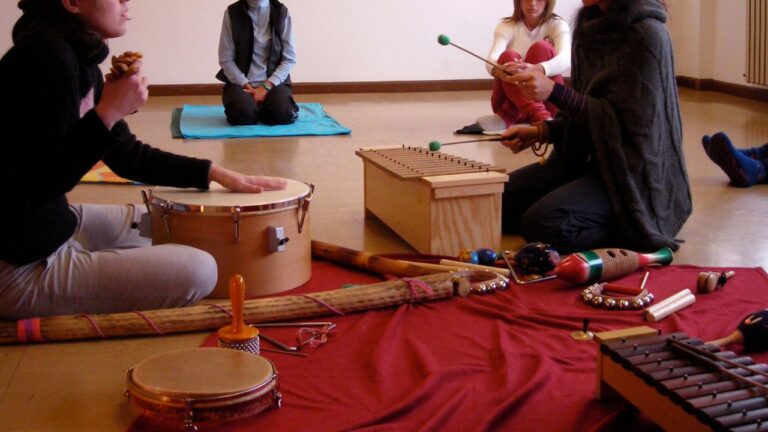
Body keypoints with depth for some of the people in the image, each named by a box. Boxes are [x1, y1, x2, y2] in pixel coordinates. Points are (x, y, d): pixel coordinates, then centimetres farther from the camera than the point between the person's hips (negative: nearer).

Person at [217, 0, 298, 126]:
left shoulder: (281, 12, -1)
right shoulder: (233, 12, -3)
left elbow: (289, 59, -2)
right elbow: (226, 60, -3)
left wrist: (266, 86, -14)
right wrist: (248, 87, -14)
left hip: (273, 82, 1)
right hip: (242, 83, -1)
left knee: (282, 113, -30)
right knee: (244, 113, -32)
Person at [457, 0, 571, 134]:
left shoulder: (557, 25, -2)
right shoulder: (507, 26, 0)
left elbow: (565, 59, -25)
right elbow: (491, 60, -20)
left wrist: (537, 69, -48)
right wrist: (498, 69, -47)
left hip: (546, 100, -1)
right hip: (510, 100, 1)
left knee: (541, 48, -24)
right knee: (507, 57, -27)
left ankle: (506, 117, -31)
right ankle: (540, 118, -47)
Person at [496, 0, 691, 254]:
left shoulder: (647, 34, -16)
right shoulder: (591, 25, 6)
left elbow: (627, 120, -19)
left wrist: (555, 92, -27)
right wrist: (541, 132, -2)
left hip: (631, 171, -8)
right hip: (583, 157, 8)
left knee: (544, 223, -28)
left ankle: (630, 234, -3)